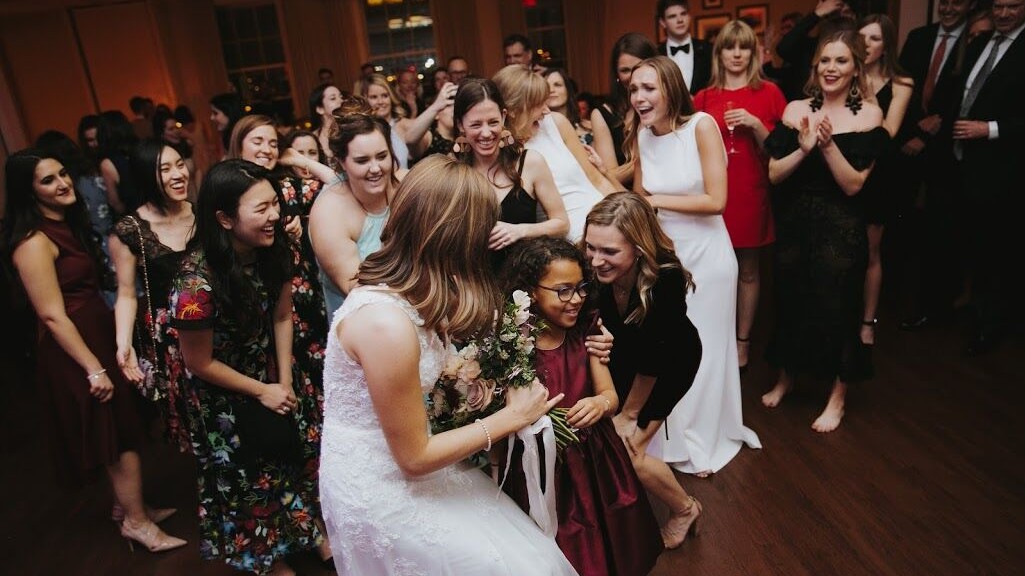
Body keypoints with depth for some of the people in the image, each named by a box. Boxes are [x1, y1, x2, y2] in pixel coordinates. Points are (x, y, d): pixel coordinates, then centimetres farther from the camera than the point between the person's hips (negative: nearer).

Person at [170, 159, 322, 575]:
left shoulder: (274, 251, -18)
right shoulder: (198, 281, -35)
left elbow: (282, 317, -6)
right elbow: (200, 364, -23)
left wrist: (285, 383, -7)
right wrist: (262, 392, -13)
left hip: (272, 376, 5)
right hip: (224, 394, -5)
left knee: (291, 450, 20)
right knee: (249, 473, 15)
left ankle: (305, 531, 49)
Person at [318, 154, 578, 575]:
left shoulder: (394, 288, -3)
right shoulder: (387, 324, -30)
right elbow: (414, 456, -21)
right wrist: (511, 417, -13)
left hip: (393, 465, 8)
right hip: (378, 489, -8)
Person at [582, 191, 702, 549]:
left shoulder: (667, 280, -37)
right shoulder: (589, 270, -30)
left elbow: (652, 360, -24)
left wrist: (629, 413, -11)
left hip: (673, 360, -3)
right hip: (623, 354, 4)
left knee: (626, 448, -8)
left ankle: (684, 508, 20)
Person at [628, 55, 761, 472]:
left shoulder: (701, 126, -15)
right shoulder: (640, 134, -1)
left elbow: (716, 201, -20)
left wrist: (658, 200, -14)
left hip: (705, 254, -4)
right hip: (662, 254, 4)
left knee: (704, 348, 10)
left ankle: (704, 442, 32)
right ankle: (672, 435, 34)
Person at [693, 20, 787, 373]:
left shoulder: (769, 93, 2)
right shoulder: (704, 98, 6)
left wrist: (755, 125, -13)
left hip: (752, 192, -1)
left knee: (748, 270, 8)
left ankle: (743, 342, 21)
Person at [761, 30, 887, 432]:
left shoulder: (868, 114, -6)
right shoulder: (796, 110, 0)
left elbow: (853, 185, -10)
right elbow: (774, 175, -4)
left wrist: (828, 144, -22)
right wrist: (804, 148, -19)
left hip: (840, 228, -2)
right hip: (794, 222, 3)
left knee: (835, 308, 5)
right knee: (789, 302, 13)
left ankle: (838, 398, 24)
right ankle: (786, 377, 37)